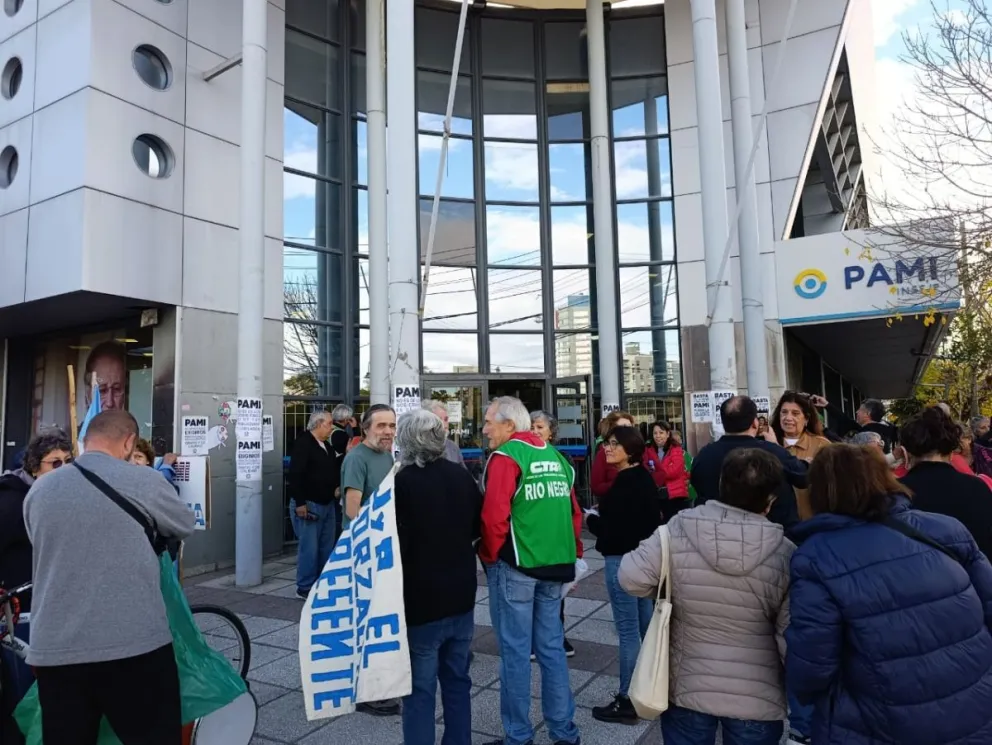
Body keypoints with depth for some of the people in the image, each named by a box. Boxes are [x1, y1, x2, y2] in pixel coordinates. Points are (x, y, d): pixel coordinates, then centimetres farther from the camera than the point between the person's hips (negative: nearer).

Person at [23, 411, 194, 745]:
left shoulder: (38, 490, 6)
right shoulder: (143, 481, -9)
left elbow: (48, 555, 18)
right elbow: (185, 525, 7)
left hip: (54, 650, 5)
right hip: (136, 645, -4)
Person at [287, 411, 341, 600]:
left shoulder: (327, 446, 15)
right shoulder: (303, 443, -12)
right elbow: (295, 474, -19)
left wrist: (336, 486, 8)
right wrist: (300, 503, -22)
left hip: (327, 504, 8)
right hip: (308, 504, -8)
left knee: (327, 547, 11)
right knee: (309, 547, -4)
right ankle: (305, 588, 8)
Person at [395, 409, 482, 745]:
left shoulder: (403, 481, -17)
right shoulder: (461, 476, 1)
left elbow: (396, 543, -17)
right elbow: (478, 527, 12)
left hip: (421, 598, -6)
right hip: (461, 594, 6)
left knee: (420, 687, 5)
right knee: (457, 679, 18)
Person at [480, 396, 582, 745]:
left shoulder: (506, 456, -11)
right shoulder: (555, 456, 11)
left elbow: (494, 515, -19)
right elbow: (574, 510, 12)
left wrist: (489, 555, -4)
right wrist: (571, 553, 18)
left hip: (515, 565, -7)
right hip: (555, 563, 7)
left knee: (515, 651, 5)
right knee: (552, 647, 15)